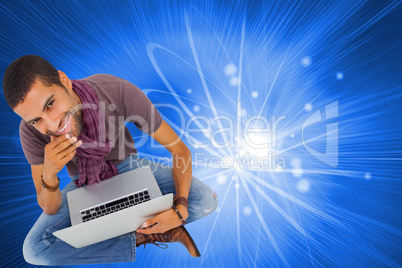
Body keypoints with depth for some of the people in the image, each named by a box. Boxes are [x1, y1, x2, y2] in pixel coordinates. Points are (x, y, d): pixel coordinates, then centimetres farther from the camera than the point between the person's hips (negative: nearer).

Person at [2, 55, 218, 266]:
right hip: (85, 182, 3)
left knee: (207, 201, -19)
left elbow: (179, 149, -24)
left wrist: (180, 209, -34)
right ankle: (142, 237, -14)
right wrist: (49, 175, -36)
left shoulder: (119, 91, -32)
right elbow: (50, 209, -14)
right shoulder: (31, 131, -23)